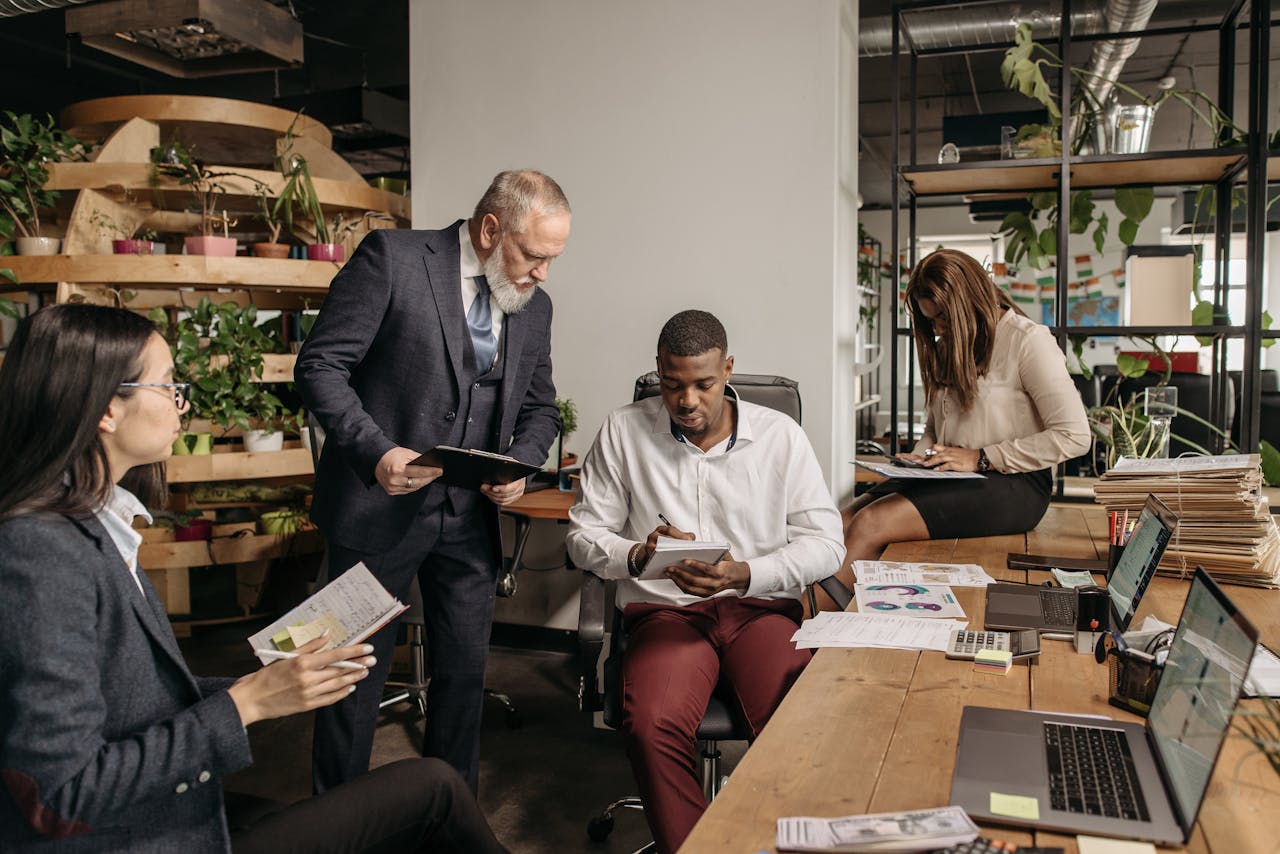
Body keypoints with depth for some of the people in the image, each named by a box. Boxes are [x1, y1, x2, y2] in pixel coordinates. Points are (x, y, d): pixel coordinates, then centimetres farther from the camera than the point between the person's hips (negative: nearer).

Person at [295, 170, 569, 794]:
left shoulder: (535, 307, 7)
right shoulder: (391, 258, -10)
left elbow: (541, 409, 17)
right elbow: (320, 365, -12)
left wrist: (520, 464, -4)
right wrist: (376, 451, -25)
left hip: (470, 516, 5)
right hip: (381, 505, -5)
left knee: (465, 671, 13)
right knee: (357, 672, 9)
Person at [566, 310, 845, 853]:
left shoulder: (780, 435, 5)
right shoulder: (624, 431, 6)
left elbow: (825, 542, 2)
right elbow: (584, 534, 8)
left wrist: (745, 574, -14)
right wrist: (637, 557, -14)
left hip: (761, 606, 0)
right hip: (665, 610, 0)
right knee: (651, 727, -30)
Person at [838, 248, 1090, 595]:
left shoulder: (1027, 341, -5)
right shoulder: (950, 346, 19)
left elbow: (1074, 436, -12)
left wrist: (980, 459, -14)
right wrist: (920, 457, 5)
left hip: (1012, 486, -8)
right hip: (948, 477, 8)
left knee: (869, 525, -28)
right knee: (843, 523, -19)